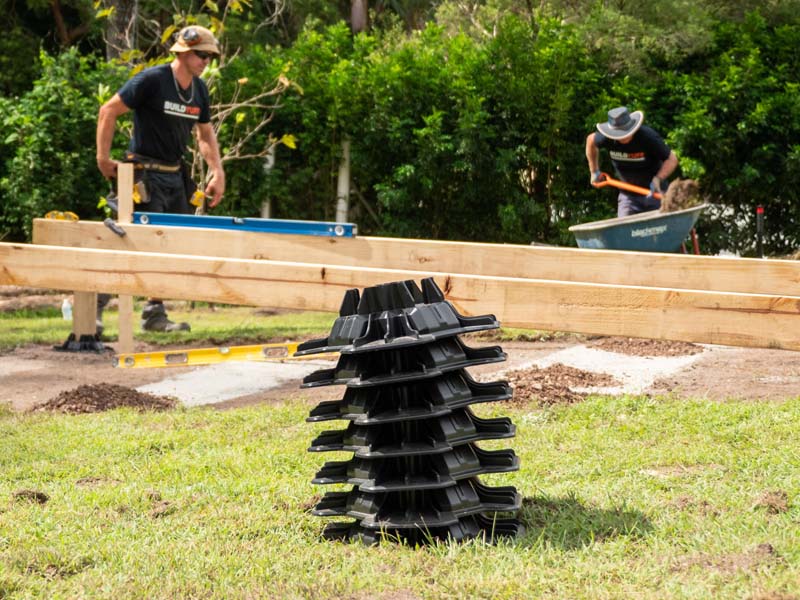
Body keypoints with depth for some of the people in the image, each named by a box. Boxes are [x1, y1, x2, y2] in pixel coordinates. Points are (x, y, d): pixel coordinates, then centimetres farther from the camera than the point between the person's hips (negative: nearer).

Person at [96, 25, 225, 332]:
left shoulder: (199, 89, 9)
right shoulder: (152, 80, -14)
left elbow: (205, 133, 20)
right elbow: (108, 111, -11)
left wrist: (218, 172, 9)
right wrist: (103, 159, -12)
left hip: (175, 175, 8)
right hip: (146, 175, -8)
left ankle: (155, 314, 15)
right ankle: (94, 305, 0)